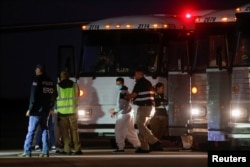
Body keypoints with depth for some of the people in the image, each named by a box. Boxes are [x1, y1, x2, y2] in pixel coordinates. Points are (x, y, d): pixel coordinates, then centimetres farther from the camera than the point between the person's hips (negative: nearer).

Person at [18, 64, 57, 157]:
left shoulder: (37, 80, -11)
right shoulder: (50, 82, 11)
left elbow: (33, 96, -15)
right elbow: (54, 96, 16)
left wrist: (30, 109, -11)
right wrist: (51, 107, 23)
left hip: (37, 110, -7)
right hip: (46, 110, 7)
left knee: (31, 131, -5)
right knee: (44, 130, 10)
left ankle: (27, 152, -8)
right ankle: (45, 152, 5)